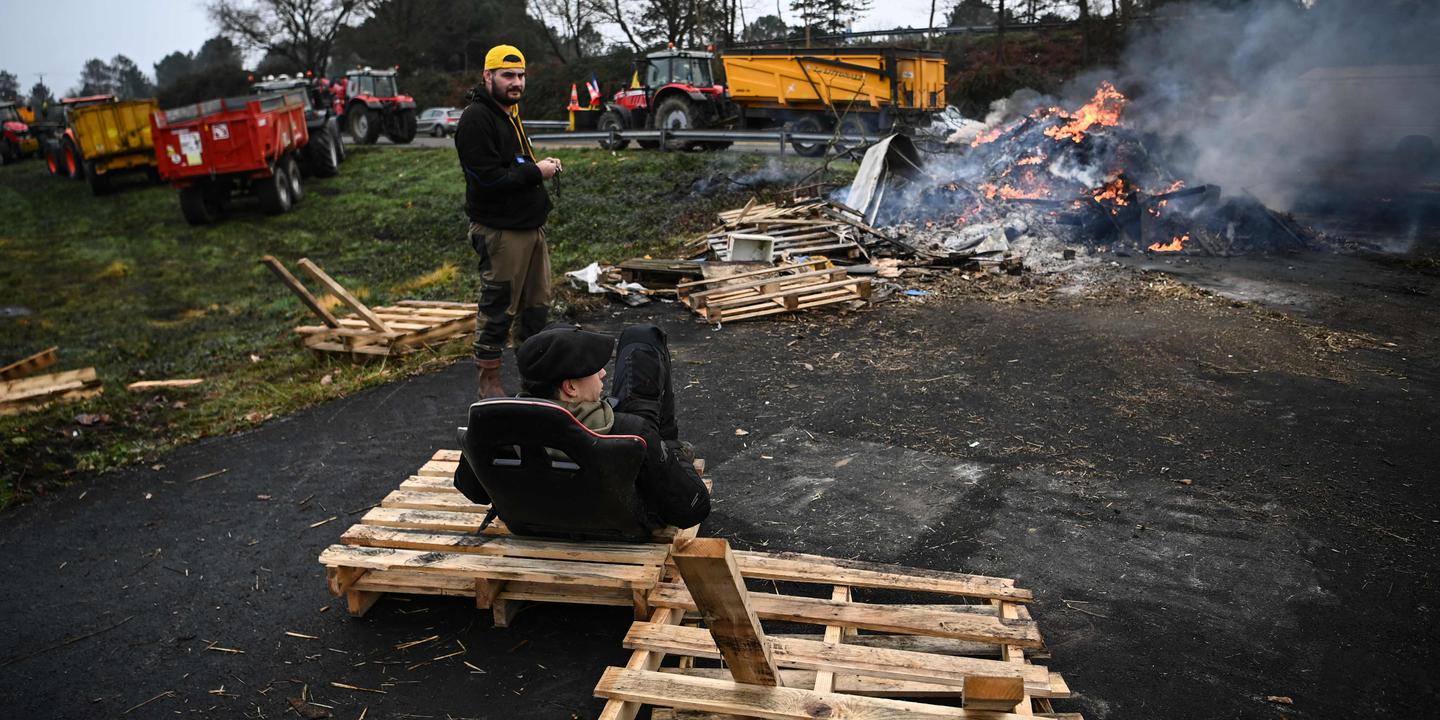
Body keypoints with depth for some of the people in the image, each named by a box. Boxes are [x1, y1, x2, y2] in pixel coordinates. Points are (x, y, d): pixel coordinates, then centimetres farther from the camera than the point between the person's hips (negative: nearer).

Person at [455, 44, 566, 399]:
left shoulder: (510, 114, 18)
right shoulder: (476, 118, -13)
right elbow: (487, 177, -22)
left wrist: (543, 166, 7)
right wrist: (535, 172, -15)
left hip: (530, 226, 10)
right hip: (500, 232, -9)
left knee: (537, 304, 16)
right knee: (498, 310, -2)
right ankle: (489, 383, 10)